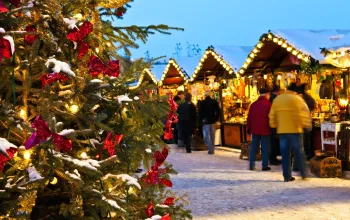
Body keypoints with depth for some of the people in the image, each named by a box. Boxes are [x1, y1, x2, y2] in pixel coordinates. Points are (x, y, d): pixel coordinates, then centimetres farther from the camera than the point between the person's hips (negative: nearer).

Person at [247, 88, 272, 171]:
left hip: (254, 129, 4)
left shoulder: (253, 104, 6)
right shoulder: (268, 104, -8)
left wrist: (249, 128, 14)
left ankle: (251, 165, 8)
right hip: (265, 130, -4)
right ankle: (265, 166, 4)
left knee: (253, 148, 9)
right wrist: (271, 128, 4)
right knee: (265, 148, 2)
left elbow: (249, 117, 8)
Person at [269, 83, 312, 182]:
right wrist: (307, 125, 4)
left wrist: (274, 125, 21)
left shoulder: (276, 99, 9)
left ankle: (287, 176, 6)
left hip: (282, 130, 4)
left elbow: (272, 115, 10)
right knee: (299, 152, 7)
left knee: (285, 153, 6)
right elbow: (305, 114, -8)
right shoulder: (297, 99, -6)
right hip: (295, 129, -4)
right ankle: (303, 174, 12)